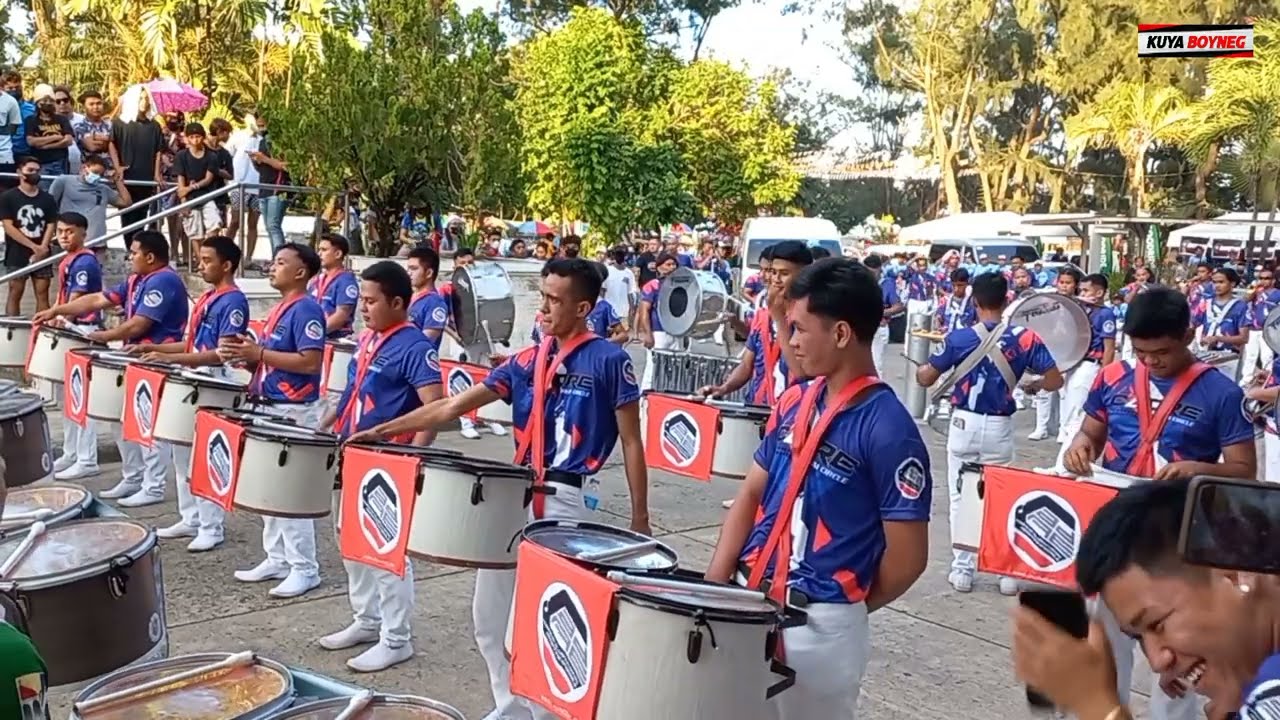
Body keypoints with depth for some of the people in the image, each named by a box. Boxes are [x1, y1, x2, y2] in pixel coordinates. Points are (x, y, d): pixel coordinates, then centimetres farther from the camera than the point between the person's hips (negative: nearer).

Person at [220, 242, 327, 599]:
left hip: (294, 413, -10)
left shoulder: (306, 309, -15)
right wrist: (245, 352, 2)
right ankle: (277, 559, 24)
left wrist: (258, 353, -21)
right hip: (269, 408, 10)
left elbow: (311, 362, -24)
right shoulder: (280, 308, 16)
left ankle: (304, 569, 3)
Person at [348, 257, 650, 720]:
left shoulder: (609, 361, -8)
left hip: (568, 500, -6)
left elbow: (631, 442, -4)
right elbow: (454, 407, 7)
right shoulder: (527, 360, 7)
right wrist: (382, 431, 2)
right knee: (490, 614, 12)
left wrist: (640, 518, -5)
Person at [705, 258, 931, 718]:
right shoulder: (795, 402, 3)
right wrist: (714, 585, -2)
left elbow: (908, 557, -14)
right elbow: (751, 494, 7)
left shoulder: (888, 430, -18)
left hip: (818, 624, -6)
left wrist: (846, 607, 1)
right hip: (749, 601, 6)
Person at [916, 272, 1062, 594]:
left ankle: (962, 570, 14)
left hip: (964, 424, -1)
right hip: (999, 428, 1)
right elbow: (1055, 380, -5)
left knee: (962, 498, 10)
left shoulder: (958, 338, -9)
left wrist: (920, 368, 21)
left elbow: (925, 379, -2)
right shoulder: (1025, 337, -6)